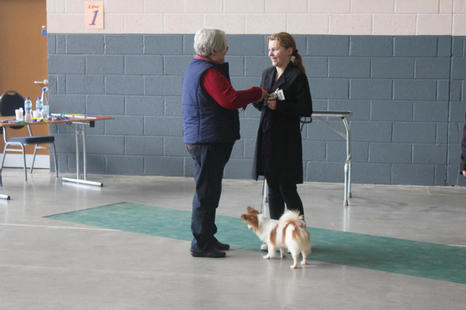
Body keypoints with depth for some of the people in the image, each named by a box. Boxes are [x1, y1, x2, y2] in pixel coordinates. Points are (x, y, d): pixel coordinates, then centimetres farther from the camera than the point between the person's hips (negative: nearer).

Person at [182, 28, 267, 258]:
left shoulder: (196, 67, 17)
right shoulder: (209, 73, -17)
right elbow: (230, 99, -26)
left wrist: (247, 98, 14)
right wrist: (258, 93, -14)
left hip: (198, 139, 11)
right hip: (209, 141, -11)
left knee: (208, 190, 17)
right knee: (206, 191, -5)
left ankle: (206, 238, 26)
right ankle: (201, 244, 0)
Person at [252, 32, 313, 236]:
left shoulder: (297, 76, -8)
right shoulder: (267, 73, 13)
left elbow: (306, 110, -12)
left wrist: (278, 106, -20)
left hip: (286, 139, -7)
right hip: (267, 137, 7)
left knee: (287, 189, -3)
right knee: (273, 189, 11)